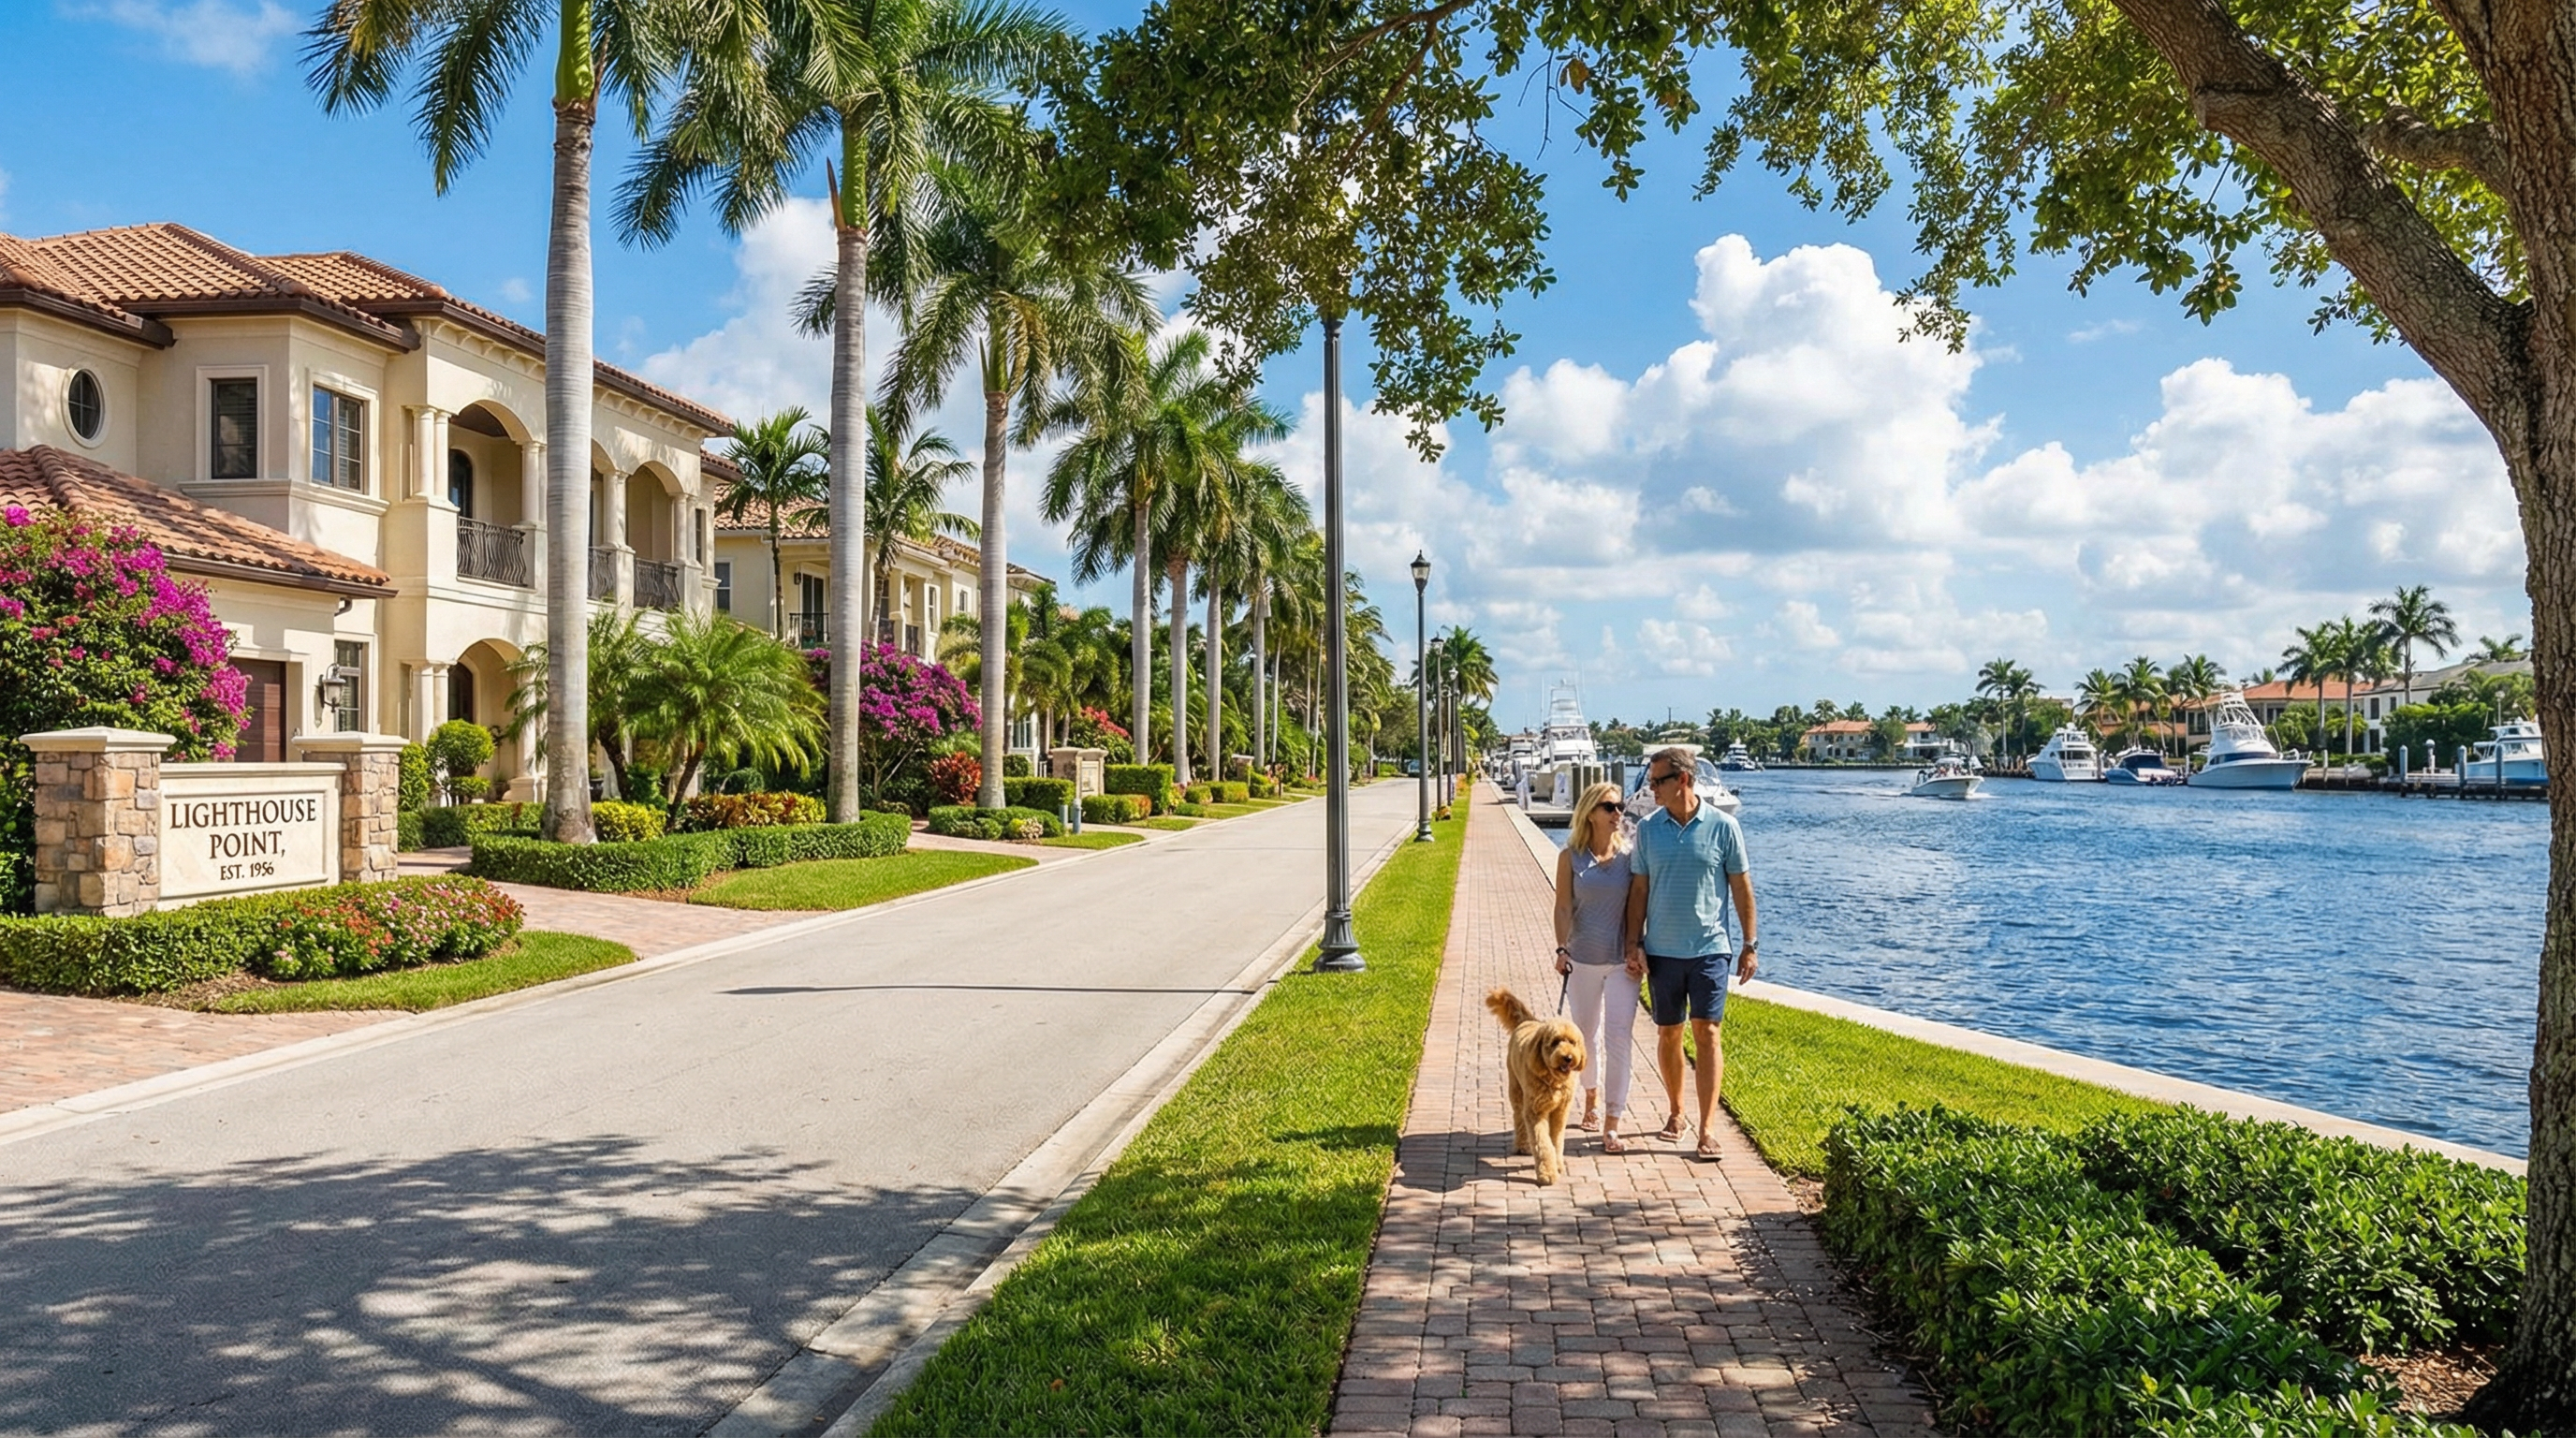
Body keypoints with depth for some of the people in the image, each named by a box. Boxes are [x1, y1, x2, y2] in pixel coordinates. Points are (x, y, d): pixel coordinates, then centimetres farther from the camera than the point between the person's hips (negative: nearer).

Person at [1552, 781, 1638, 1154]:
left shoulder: (1628, 854, 0)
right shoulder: (1571, 857, -2)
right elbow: (1564, 907, -5)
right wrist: (1562, 949, -16)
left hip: (1622, 960, 0)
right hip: (1583, 958, 0)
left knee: (1619, 1037, -7)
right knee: (1587, 1034, 13)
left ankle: (1611, 1126, -4)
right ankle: (1592, 1099, 39)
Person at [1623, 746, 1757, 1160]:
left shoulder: (1722, 826, -5)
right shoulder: (1648, 828, 1)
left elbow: (1741, 887, 1)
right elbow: (1639, 889, 5)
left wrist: (1749, 945, 1)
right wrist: (1634, 945, 0)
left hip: (1709, 948, -3)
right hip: (1661, 951, 3)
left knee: (1706, 1032, -5)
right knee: (1668, 1033, 11)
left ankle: (1707, 1127, -2)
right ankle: (1676, 1114, 27)